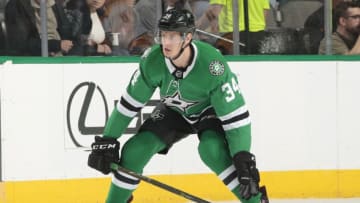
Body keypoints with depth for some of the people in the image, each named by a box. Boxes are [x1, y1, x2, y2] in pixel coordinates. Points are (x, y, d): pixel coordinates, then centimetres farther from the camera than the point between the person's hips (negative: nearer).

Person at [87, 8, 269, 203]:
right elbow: (129, 104, -12)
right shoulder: (152, 61, -25)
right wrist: (106, 142, -11)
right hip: (174, 111, 4)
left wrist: (244, 161, -38)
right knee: (135, 149, -12)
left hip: (211, 111, -4)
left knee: (213, 150, -32)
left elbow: (236, 115, -33)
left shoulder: (212, 64, -36)